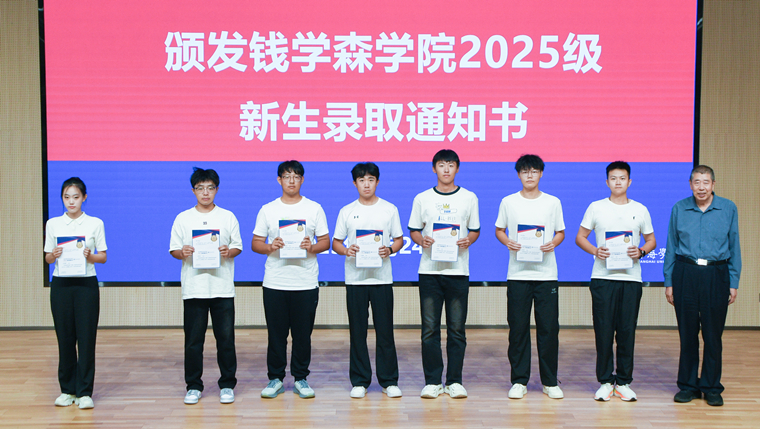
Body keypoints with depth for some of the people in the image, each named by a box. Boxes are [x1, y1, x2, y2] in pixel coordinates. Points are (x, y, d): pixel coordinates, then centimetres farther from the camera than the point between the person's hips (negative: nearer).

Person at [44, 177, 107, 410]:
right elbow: (47, 257, 9)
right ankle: (67, 389, 17)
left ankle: (84, 392, 4)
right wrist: (53, 255, -13)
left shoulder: (95, 223, 2)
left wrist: (90, 256, -17)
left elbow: (103, 257, 3)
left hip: (86, 284, -2)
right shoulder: (53, 224, 7)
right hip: (61, 284, 2)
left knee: (86, 338, -3)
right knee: (64, 338, 5)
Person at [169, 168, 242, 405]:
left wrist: (229, 252, -13)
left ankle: (227, 385, 13)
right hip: (193, 288, 0)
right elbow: (173, 250, 7)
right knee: (193, 340, 3)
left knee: (226, 338, 1)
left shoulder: (228, 217, 8)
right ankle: (193, 386, 15)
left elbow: (238, 247, 8)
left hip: (222, 288, 0)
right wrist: (182, 253, -15)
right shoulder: (183, 218, 8)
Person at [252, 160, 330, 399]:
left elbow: (326, 242, 6)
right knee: (276, 333, 4)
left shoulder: (314, 209, 7)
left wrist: (311, 247, -15)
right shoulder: (267, 210, 8)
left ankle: (300, 378, 16)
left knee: (303, 334, 4)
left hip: (306, 283, 0)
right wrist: (271, 247, -13)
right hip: (274, 283, 0)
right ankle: (275, 378, 17)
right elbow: (255, 243, 7)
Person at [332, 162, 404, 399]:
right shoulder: (347, 211, 7)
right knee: (357, 331, 4)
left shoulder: (389, 209, 6)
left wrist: (389, 250, -11)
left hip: (382, 277, 0)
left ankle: (389, 381, 11)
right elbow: (336, 242, 9)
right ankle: (359, 381, 13)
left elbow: (399, 239, 10)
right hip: (355, 278, 1)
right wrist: (346, 251, -12)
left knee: (385, 330, 1)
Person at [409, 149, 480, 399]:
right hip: (429, 269, 0)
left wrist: (468, 240, -10)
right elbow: (413, 230, 11)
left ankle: (454, 381, 12)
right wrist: (421, 240, -11)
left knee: (457, 329, 2)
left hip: (458, 270, 0)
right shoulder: (422, 199, 8)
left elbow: (475, 230, 12)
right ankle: (432, 381, 10)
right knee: (429, 329, 1)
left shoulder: (469, 198, 8)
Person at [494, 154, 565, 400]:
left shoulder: (553, 202, 6)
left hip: (546, 273, 0)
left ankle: (550, 381, 13)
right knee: (518, 327, 1)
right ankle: (519, 380, 11)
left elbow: (561, 232, 12)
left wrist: (553, 243, -9)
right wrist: (507, 242, -8)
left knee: (549, 327, 1)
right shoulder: (508, 202, 6)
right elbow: (499, 230, 12)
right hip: (518, 273, 0)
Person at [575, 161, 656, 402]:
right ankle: (605, 381, 9)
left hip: (631, 277, 1)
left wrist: (641, 251, -6)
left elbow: (651, 240, 15)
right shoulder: (596, 208, 6)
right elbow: (580, 237, 8)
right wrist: (595, 251, -10)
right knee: (603, 330, -1)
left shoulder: (640, 210, 10)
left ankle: (624, 382, 13)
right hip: (603, 277, -1)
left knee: (627, 330, 3)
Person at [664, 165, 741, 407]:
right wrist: (669, 282, 6)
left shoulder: (728, 209, 3)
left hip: (716, 275, -1)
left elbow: (734, 248, 7)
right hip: (685, 273, 1)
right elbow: (671, 248, 9)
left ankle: (712, 388, 16)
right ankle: (688, 386, 18)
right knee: (687, 333, 6)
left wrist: (734, 283, 3)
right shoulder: (679, 209, 5)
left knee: (713, 334, 3)